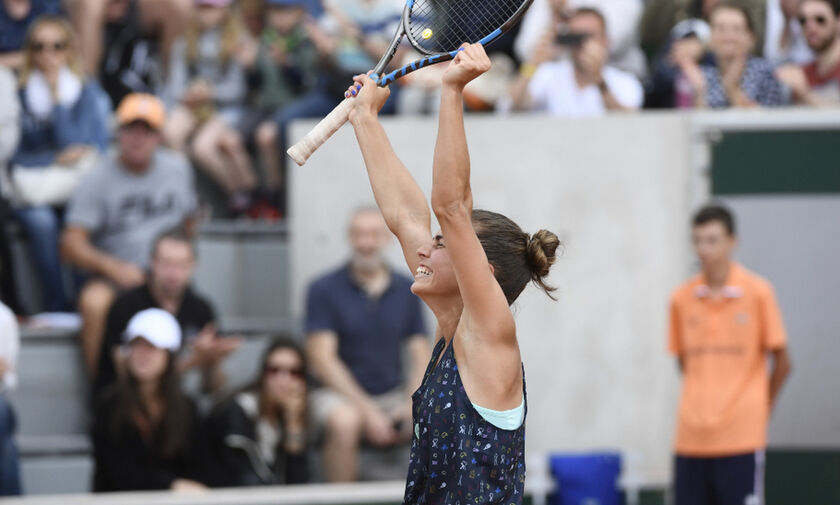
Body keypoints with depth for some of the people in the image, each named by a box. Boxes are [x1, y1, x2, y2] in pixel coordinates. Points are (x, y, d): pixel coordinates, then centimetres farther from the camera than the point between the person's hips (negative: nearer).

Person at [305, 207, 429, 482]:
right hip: (340, 394, -3)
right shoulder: (324, 289, -3)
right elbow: (322, 359, -9)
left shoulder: (407, 290, 8)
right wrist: (367, 410, -18)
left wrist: (413, 403, -14)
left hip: (394, 394, 3)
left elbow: (421, 355, 6)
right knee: (344, 422, -37)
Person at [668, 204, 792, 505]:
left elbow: (781, 362, 2)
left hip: (741, 437, -4)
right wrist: (702, 403, 9)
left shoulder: (757, 292, -4)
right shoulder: (682, 299, 6)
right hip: (691, 437, 4)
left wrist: (761, 409, 5)